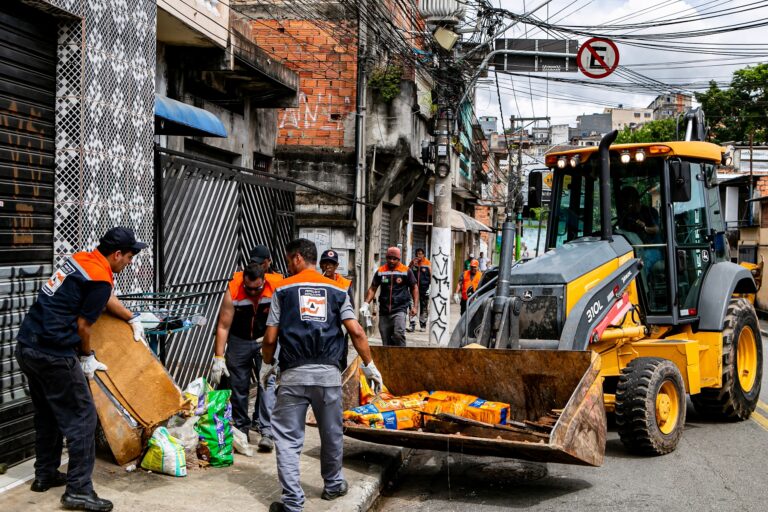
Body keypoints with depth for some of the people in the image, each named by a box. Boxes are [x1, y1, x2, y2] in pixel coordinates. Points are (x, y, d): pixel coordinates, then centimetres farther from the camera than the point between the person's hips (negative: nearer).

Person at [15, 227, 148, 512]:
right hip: (53, 354, -10)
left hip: (26, 346, 10)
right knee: (81, 418, -3)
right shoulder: (100, 279, -14)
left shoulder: (82, 259, 13)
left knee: (47, 414, 21)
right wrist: (88, 357, 6)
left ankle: (45, 475, 32)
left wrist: (132, 320, 36)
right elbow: (82, 325, -10)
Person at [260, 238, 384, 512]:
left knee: (288, 437, 3)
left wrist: (267, 365, 19)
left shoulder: (283, 290, 4)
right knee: (331, 433, 18)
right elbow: (356, 332, -1)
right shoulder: (337, 290, 9)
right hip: (328, 373, 2)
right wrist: (370, 367, 8)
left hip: (294, 374, -2)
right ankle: (333, 484, 34)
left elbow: (270, 338, 2)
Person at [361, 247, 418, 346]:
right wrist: (366, 304, -1)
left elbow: (414, 288, 7)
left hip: (399, 309, -4)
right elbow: (372, 289, 12)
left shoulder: (406, 271, -1)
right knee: (386, 342, 8)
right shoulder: (380, 271, 6)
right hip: (383, 311, 4)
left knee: (398, 334, -24)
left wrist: (414, 306, -1)